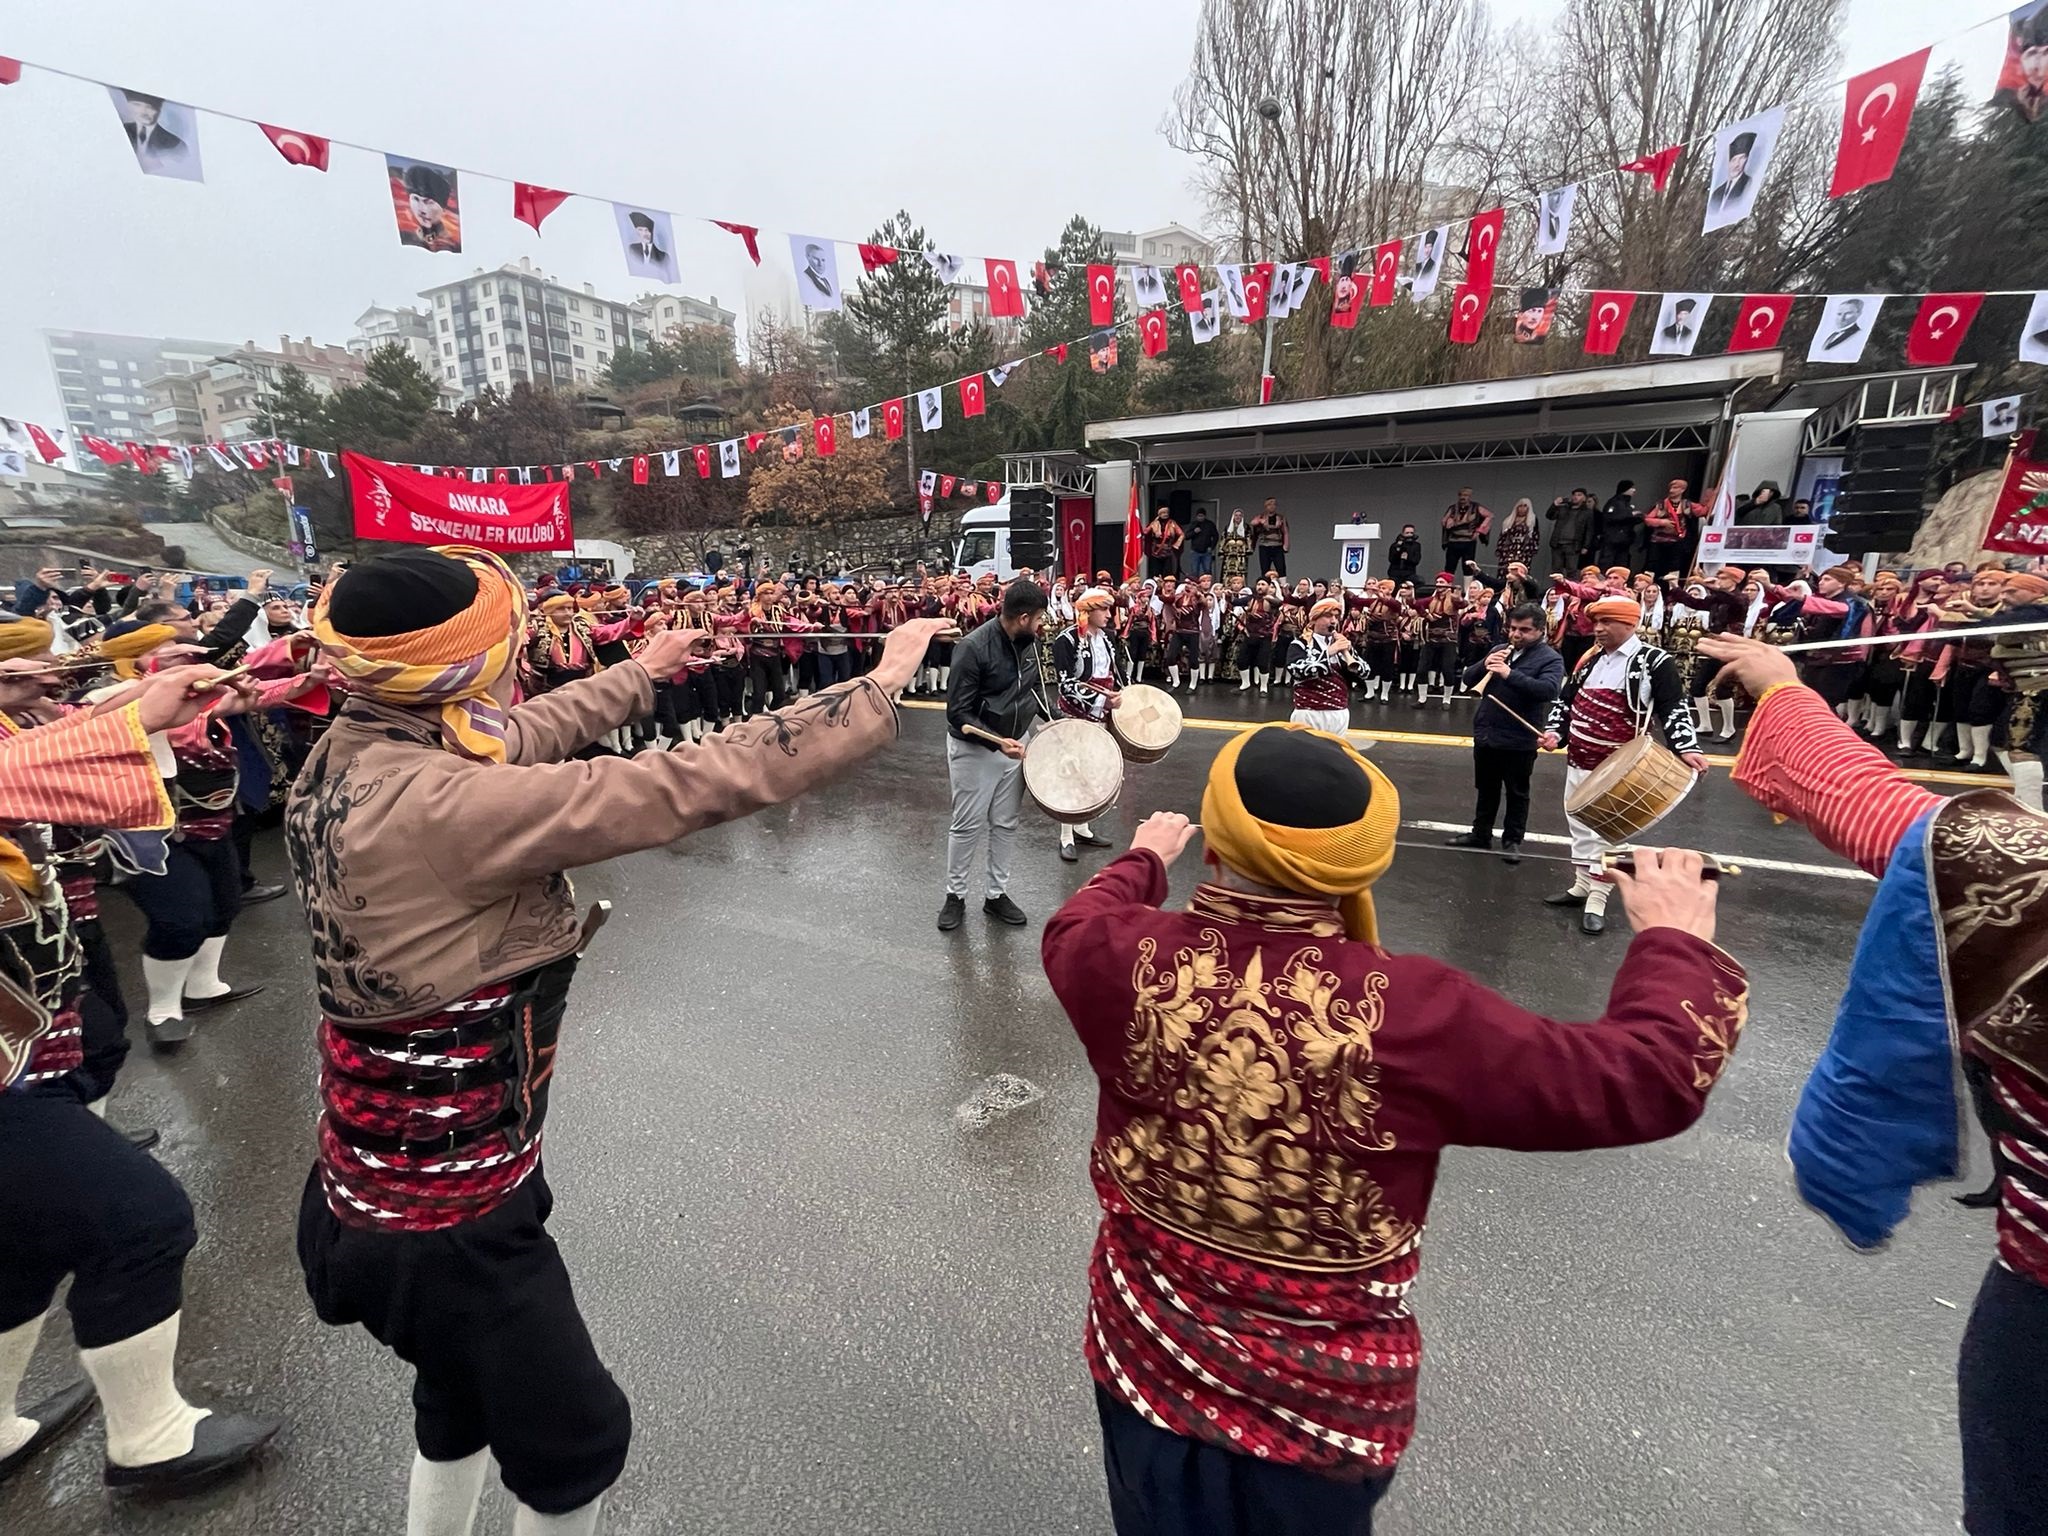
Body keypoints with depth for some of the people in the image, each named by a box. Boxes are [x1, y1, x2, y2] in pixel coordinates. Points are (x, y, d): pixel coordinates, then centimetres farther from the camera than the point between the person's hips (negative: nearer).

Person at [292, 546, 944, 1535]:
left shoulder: (347, 753, -6)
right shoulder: (435, 806, -33)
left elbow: (527, 734, 10)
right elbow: (686, 789, -35)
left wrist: (637, 674, 27)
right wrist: (880, 686, -25)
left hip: (399, 1168, 9)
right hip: (445, 1208, -9)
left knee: (467, 1394, 33)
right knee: (576, 1440, 17)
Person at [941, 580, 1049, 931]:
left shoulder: (1029, 643, -2)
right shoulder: (973, 648, -23)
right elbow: (958, 712, -22)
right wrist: (997, 743, -31)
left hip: (1014, 743, 6)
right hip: (974, 749, -6)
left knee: (1005, 823, 13)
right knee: (968, 825, 5)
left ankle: (997, 894, 26)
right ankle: (955, 895, 22)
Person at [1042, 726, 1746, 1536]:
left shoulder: (1132, 961, -24)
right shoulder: (1412, 1014, -30)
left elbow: (1076, 926, 1)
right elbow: (1650, 1078, -18)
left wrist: (1143, 860, 20)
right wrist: (1675, 939, 1)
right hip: (1326, 1405, 0)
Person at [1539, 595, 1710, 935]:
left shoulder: (1655, 663, -10)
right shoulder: (1589, 659, 10)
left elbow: (1674, 709, -14)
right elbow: (1566, 699, 16)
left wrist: (1686, 747, -27)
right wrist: (1554, 731, 1)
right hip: (1578, 760, 7)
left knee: (1606, 831, -2)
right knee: (1579, 825, 16)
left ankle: (1597, 902, 6)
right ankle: (1582, 887, 30)